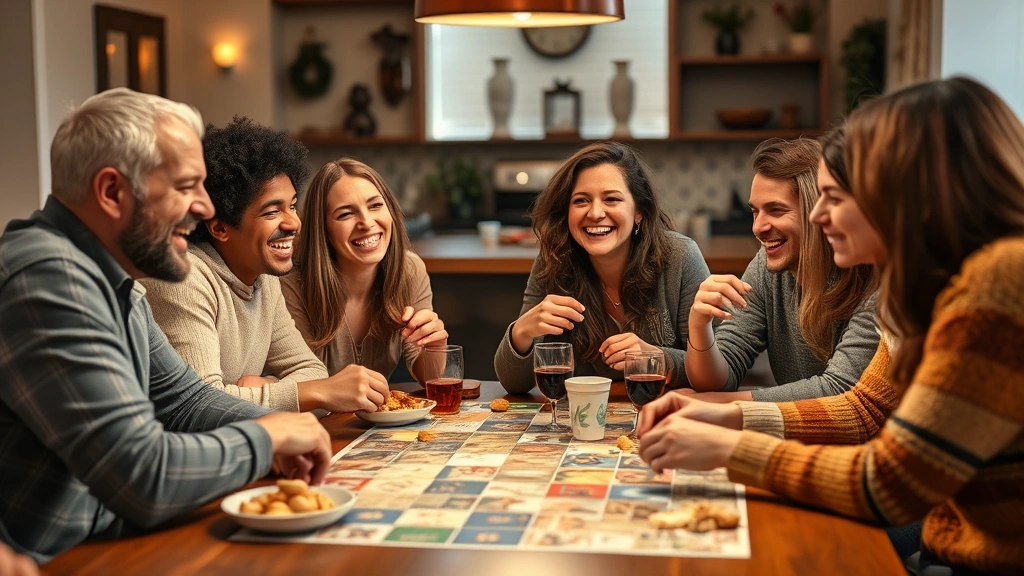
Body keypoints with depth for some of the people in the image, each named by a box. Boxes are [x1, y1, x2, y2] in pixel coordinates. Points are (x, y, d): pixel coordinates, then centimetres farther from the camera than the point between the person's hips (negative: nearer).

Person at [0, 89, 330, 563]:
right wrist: (267, 435, -12)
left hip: (103, 543, 9)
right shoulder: (49, 279, -23)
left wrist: (283, 432, 0)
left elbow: (182, 398, 18)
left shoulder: (116, 281, 8)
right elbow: (146, 478, -28)